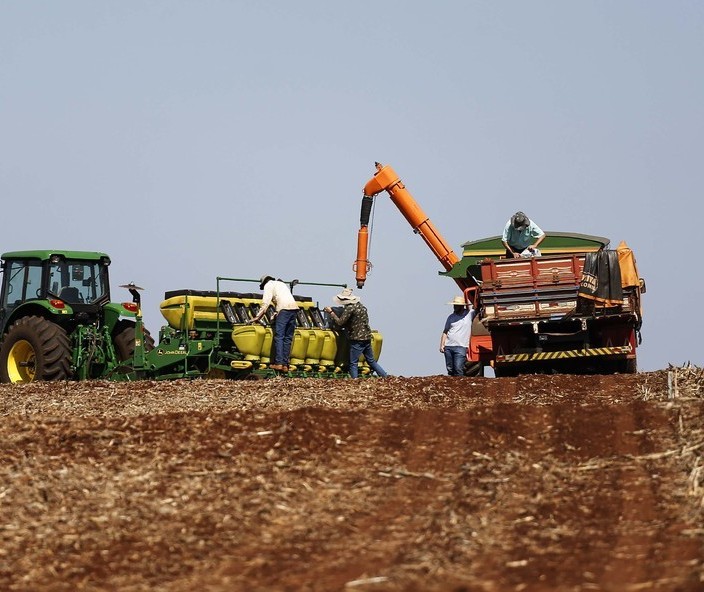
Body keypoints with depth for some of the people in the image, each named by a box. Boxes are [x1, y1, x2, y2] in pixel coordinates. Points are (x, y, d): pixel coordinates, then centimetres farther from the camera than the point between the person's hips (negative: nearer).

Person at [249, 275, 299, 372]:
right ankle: (285, 364, 2)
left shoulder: (268, 285, 11)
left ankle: (278, 363, -16)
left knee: (279, 336, -8)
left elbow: (265, 303, 1)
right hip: (294, 307, 7)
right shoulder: (281, 284, 33)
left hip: (284, 309, -7)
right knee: (288, 338, 6)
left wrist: (257, 317, 3)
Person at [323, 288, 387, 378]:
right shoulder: (360, 305, 14)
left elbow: (340, 322, -16)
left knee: (353, 363, -2)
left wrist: (331, 312, -8)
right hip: (367, 338, 9)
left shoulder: (350, 308, -14)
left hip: (357, 339, -9)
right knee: (371, 361, 17)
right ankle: (386, 377, 15)